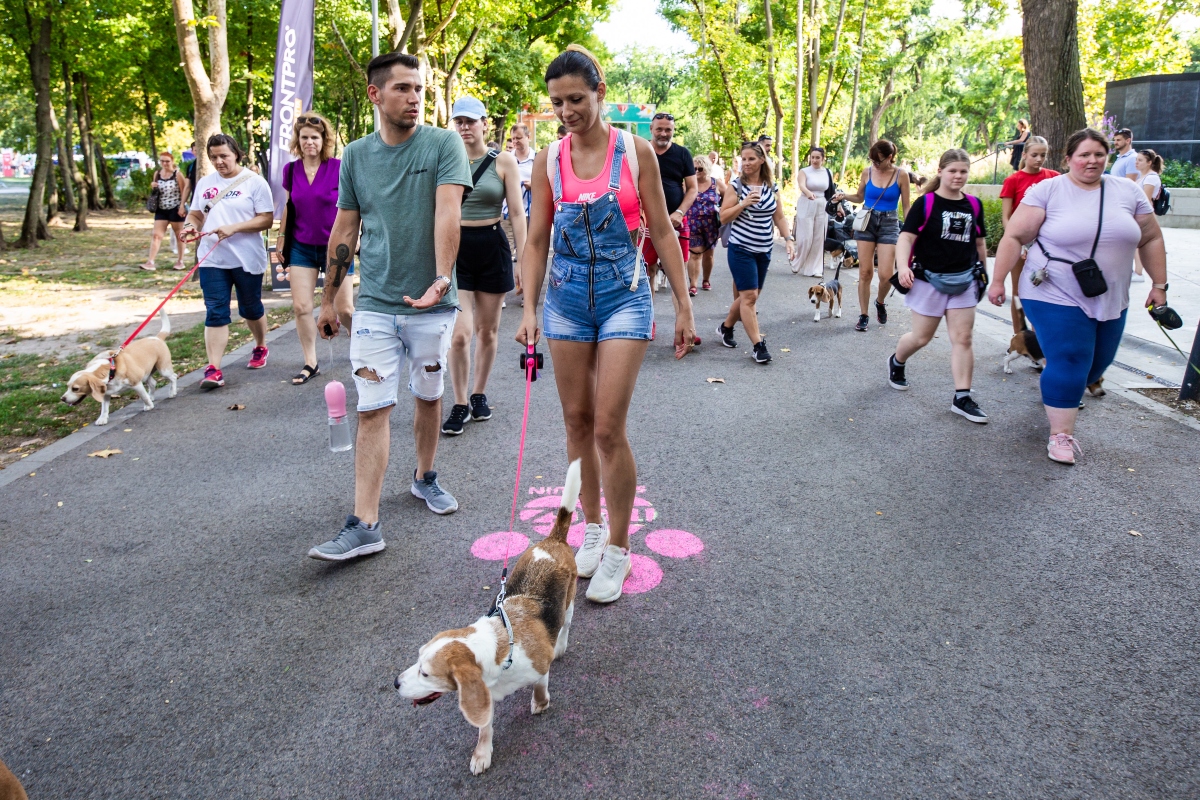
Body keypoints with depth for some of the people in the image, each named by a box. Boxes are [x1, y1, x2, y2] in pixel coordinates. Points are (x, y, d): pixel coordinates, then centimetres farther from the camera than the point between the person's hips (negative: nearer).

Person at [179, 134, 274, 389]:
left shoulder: (254, 181, -4)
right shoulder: (205, 183, 10)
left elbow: (267, 219, -10)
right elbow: (195, 214, 17)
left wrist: (234, 228, -20)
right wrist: (190, 226, -7)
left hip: (247, 259, -3)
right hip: (212, 260, 3)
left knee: (251, 308, 14)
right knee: (215, 312, -3)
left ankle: (260, 348, 40)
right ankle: (213, 370, -7)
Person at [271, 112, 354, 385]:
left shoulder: (339, 167, -9)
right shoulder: (291, 170, 3)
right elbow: (288, 208, 13)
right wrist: (281, 239, 12)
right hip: (301, 247, 4)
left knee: (345, 309, 1)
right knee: (301, 306, 0)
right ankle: (310, 364, 13)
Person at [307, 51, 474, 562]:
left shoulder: (444, 145, -3)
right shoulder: (356, 155, 7)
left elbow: (447, 211, -18)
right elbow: (344, 230, 12)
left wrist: (442, 276, -32)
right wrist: (328, 300, 14)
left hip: (431, 301, -1)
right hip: (375, 303, 1)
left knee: (428, 396, 14)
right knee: (373, 409, -4)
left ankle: (424, 477, 37)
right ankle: (365, 525, -3)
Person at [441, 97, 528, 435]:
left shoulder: (504, 161, 1)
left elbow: (517, 213, 0)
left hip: (492, 247, 0)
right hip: (455, 247, 0)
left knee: (487, 329, 10)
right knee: (460, 332, -12)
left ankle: (478, 395, 29)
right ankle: (460, 404, 5)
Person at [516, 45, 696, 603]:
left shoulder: (635, 151, -2)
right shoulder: (549, 160, 4)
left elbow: (661, 231, 0)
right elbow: (536, 240, 5)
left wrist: (684, 307, -2)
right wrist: (529, 310, -5)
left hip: (624, 295, -3)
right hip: (567, 295, 3)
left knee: (608, 428, -7)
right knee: (577, 422, 9)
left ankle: (618, 549, 9)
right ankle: (592, 528, 27)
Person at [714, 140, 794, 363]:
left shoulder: (771, 187, 6)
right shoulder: (736, 185, -6)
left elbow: (779, 217, 11)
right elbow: (723, 218, -7)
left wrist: (789, 240, -1)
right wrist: (743, 203, -20)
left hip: (764, 250, 5)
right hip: (740, 249, -5)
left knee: (748, 295, 12)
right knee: (749, 296, -9)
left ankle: (726, 327, 34)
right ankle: (759, 345, -5)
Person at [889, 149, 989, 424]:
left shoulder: (974, 205, 6)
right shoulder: (926, 203, -8)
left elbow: (979, 241, 15)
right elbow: (906, 237, -14)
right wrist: (903, 267, -29)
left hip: (963, 281, 4)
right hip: (930, 279, -4)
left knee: (963, 339, -1)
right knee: (922, 337, 7)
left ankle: (962, 398, 2)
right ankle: (896, 362, 38)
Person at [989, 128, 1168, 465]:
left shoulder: (1129, 192, 6)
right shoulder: (1046, 191, -6)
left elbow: (1151, 240, 11)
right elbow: (1014, 237, -8)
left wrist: (1159, 284, 10)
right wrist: (998, 281, -11)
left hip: (1110, 300, 5)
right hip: (1056, 298, -5)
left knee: (1097, 363, 16)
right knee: (1068, 365, -9)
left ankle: (1063, 394, 46)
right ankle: (1061, 435, 4)